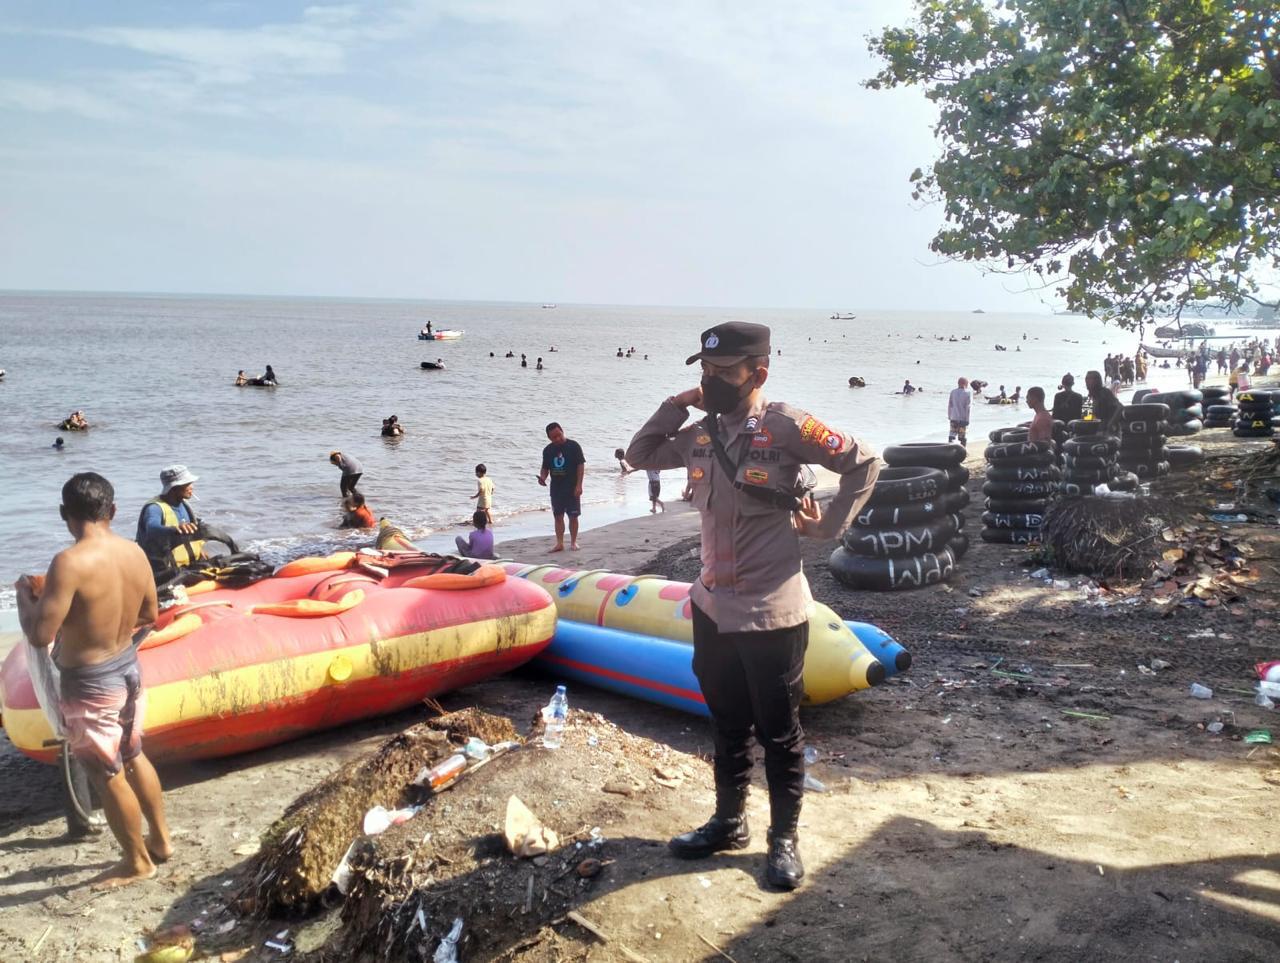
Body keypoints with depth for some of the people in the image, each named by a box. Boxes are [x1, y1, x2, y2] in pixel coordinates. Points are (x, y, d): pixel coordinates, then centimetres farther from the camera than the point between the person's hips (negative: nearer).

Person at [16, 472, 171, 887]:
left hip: (89, 683, -7)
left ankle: (138, 862, 28)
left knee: (108, 776, 11)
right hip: (128, 667, 7)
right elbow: (149, 616, 9)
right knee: (133, 758, 25)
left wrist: (25, 593, -7)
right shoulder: (135, 553, -4)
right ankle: (160, 839, 39)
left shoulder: (71, 562, -26)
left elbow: (39, 636, -23)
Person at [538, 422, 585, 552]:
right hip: (556, 489, 4)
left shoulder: (573, 446, -7)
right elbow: (545, 468, 14)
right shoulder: (547, 450, 6)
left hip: (572, 489, -4)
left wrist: (579, 485, -14)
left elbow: (581, 465, -8)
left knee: (573, 516, 2)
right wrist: (542, 477, -8)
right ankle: (559, 543, 9)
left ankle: (573, 542, 13)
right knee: (558, 516, 5)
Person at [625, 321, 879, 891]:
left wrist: (828, 526, -8)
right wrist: (675, 408, 1)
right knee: (728, 724, 20)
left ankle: (784, 839, 26)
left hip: (770, 613, -6)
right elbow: (640, 456, 15)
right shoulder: (703, 434, 4)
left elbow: (863, 462, -9)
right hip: (712, 607, 6)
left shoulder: (784, 426, -14)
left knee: (778, 731, 9)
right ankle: (728, 822, 37)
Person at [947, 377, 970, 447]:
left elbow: (949, 405, 5)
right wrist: (967, 418, -5)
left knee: (952, 434, 7)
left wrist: (949, 416, 14)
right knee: (963, 436, 4)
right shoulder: (967, 393, -9)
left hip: (953, 417, 3)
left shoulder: (953, 392, 1)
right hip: (963, 418, -3)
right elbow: (967, 407, -10)